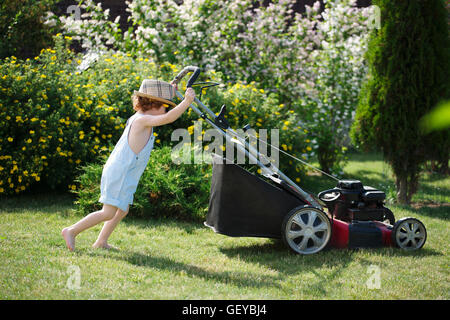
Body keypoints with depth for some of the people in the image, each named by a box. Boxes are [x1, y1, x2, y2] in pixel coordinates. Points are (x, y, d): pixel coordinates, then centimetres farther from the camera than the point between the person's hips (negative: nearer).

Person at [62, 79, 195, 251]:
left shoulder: (138, 118, 13)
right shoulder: (142, 120, -15)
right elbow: (169, 118, -29)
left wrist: (170, 91, 26)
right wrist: (187, 100, -25)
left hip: (122, 174, 10)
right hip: (119, 174, -10)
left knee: (122, 210, 18)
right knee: (108, 213, -6)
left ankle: (101, 242, 24)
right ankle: (71, 231, 1)